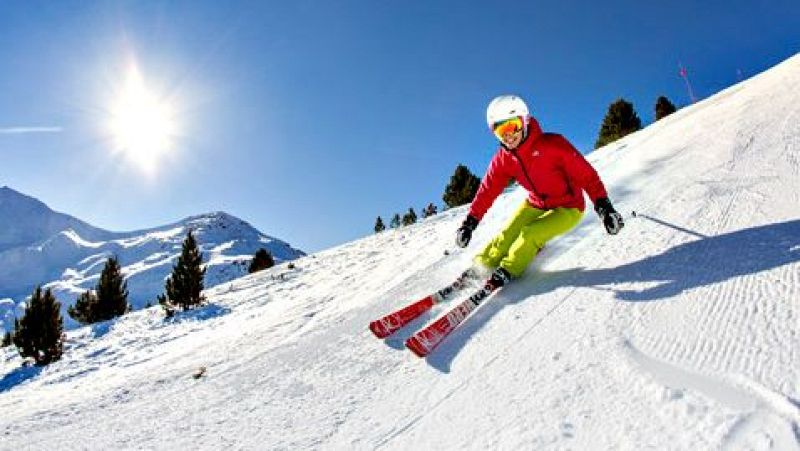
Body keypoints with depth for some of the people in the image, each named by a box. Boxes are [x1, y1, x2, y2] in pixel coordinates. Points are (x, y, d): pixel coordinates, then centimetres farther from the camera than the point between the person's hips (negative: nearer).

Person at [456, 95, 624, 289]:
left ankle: (506, 272, -10)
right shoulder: (503, 159, -10)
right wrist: (470, 221, -10)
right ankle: (479, 267, 5)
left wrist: (603, 206, -31)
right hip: (535, 204, 5)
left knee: (529, 234, -25)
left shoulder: (552, 144, -26)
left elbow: (586, 174, -24)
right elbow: (487, 190, -5)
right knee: (507, 235, -10)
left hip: (568, 208, -5)